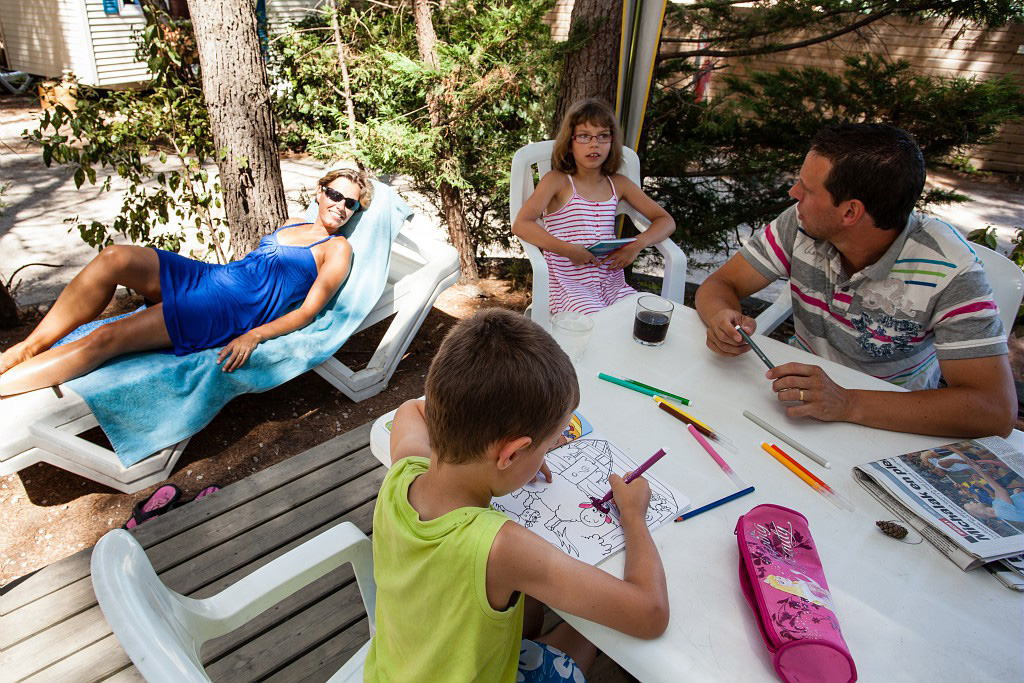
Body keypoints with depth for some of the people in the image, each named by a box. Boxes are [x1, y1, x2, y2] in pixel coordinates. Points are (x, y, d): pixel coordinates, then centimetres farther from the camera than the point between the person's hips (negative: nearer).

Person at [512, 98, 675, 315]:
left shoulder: (618, 184, 12)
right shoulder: (557, 181, 0)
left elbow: (666, 221, 14)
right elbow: (520, 224, -13)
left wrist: (638, 244, -7)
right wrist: (568, 250, -21)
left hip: (612, 282, 5)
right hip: (568, 286, -5)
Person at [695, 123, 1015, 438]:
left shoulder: (948, 267, -22)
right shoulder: (800, 224, -13)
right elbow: (721, 284, -7)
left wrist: (848, 403, -40)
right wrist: (722, 317, -31)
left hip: (896, 421, -3)